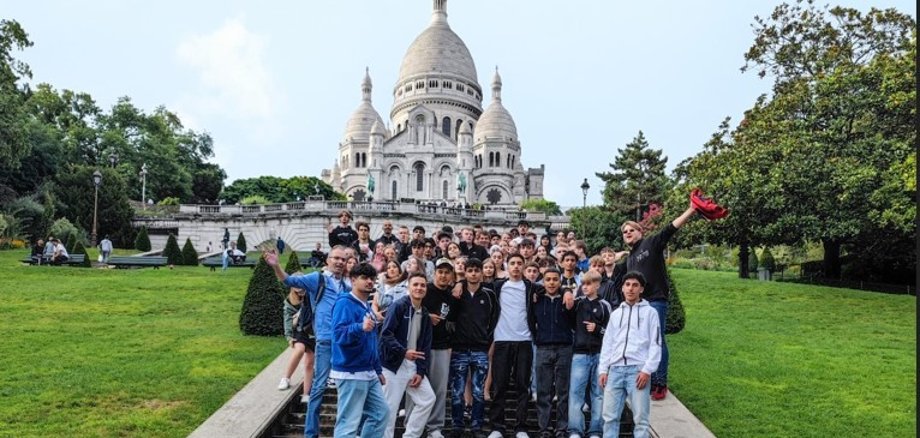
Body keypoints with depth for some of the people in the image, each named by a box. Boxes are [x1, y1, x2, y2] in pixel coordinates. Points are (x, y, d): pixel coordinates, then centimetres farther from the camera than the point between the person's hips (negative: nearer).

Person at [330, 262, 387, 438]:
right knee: (348, 423, -6)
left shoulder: (367, 307, 14)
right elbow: (339, 334, -28)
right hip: (351, 374, -9)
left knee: (380, 413, 14)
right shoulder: (345, 303, -13)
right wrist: (360, 327, -45)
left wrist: (378, 370, 22)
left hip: (369, 373, 9)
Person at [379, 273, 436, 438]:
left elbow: (426, 346, 11)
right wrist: (403, 352, -26)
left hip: (413, 365, 7)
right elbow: (385, 335, -17)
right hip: (394, 364, -7)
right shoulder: (398, 306, -9)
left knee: (428, 399, 6)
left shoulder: (425, 315, 12)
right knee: (390, 407, -4)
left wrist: (421, 371, 1)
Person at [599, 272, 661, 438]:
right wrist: (603, 370, 7)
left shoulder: (650, 312, 6)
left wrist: (647, 370, -10)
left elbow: (655, 344, 0)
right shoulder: (616, 314, 18)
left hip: (638, 370, -4)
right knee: (610, 416, 4)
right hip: (615, 370, 4)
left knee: (640, 418, -1)